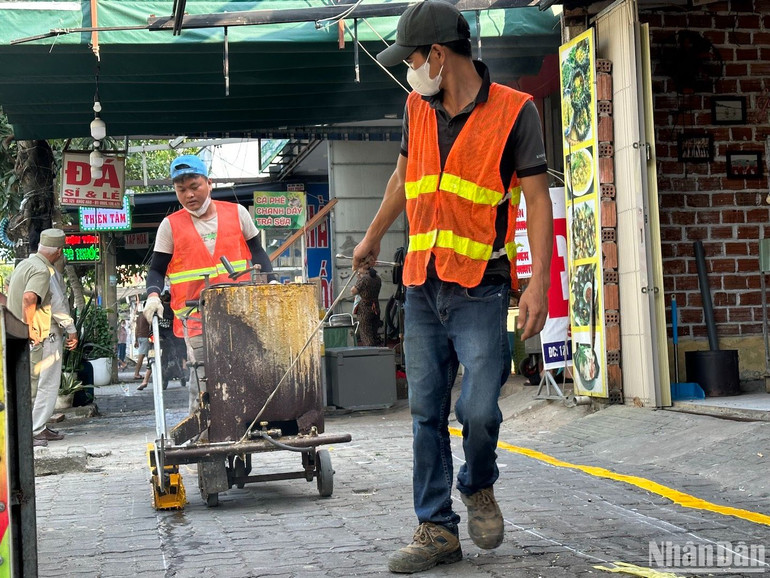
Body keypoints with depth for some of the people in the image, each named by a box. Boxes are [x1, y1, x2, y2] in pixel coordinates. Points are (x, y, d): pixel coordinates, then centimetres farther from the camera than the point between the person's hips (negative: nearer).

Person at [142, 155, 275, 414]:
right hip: (195, 315, -2)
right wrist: (153, 296, -12)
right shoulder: (171, 225, 5)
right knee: (204, 382, -9)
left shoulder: (237, 213, 8)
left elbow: (257, 253, 16)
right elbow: (157, 269, 7)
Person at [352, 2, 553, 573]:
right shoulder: (418, 109, 11)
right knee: (427, 413, 5)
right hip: (422, 287, 5)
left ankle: (479, 488, 20)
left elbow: (537, 198, -7)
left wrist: (539, 282, -16)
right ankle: (437, 530, 13)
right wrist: (372, 238, 38)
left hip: (480, 289, -5)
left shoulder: (514, 111, -6)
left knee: (478, 408, -11)